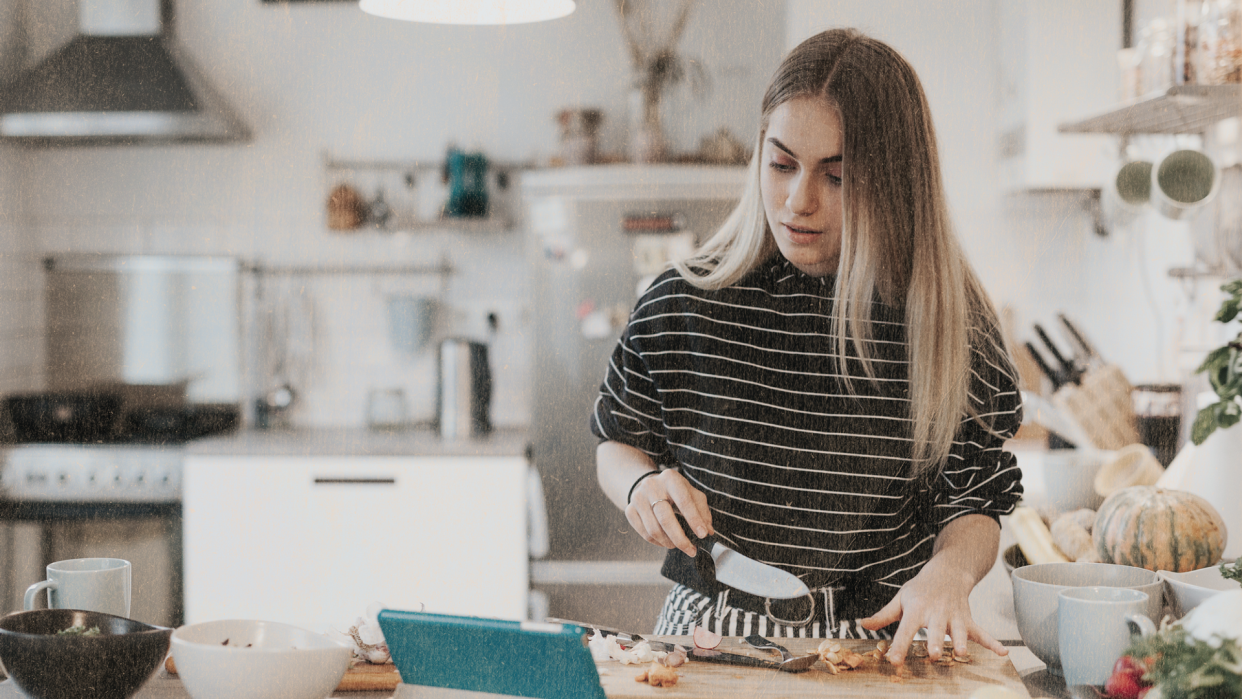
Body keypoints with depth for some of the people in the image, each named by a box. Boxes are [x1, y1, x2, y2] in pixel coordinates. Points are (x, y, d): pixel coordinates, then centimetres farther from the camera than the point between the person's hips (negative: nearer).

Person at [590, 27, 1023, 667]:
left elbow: (972, 507, 9)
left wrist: (949, 572, -12)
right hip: (710, 636, 1)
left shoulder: (945, 322, 0)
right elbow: (617, 443, 19)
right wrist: (641, 481, -4)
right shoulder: (681, 305, 2)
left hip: (876, 645, 0)